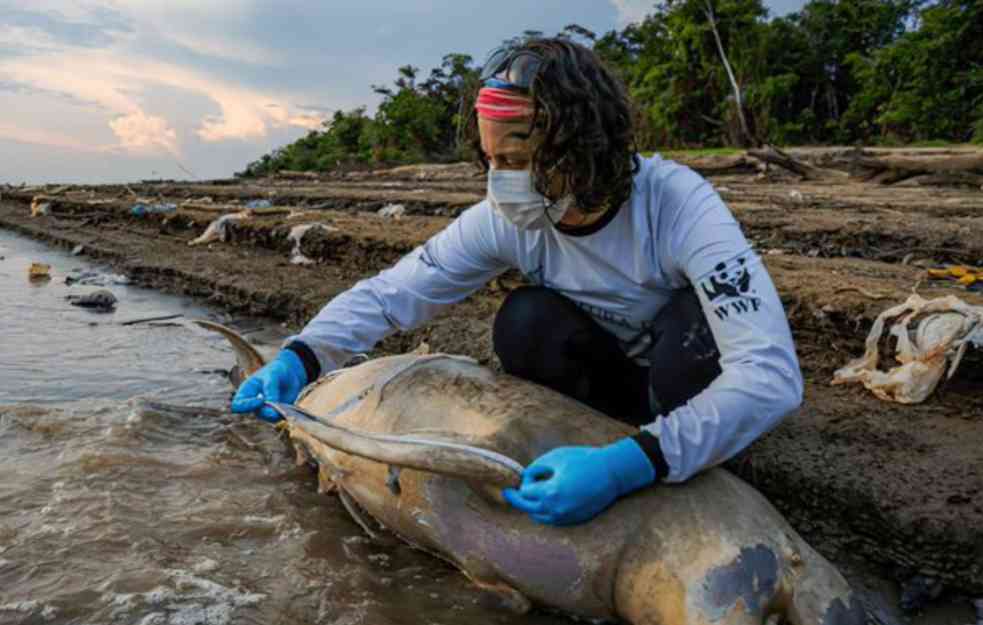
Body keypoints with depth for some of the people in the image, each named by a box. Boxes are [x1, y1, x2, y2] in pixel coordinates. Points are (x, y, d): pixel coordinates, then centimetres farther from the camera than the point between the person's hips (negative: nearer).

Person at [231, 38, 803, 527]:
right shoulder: (504, 221, -21)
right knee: (524, 322, -27)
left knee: (693, 323, -35)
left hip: (693, 384, -2)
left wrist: (632, 465, -53)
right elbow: (390, 293, -15)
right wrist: (302, 356, -33)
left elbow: (771, 375, -42)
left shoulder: (678, 204, -33)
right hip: (613, 380, 3)